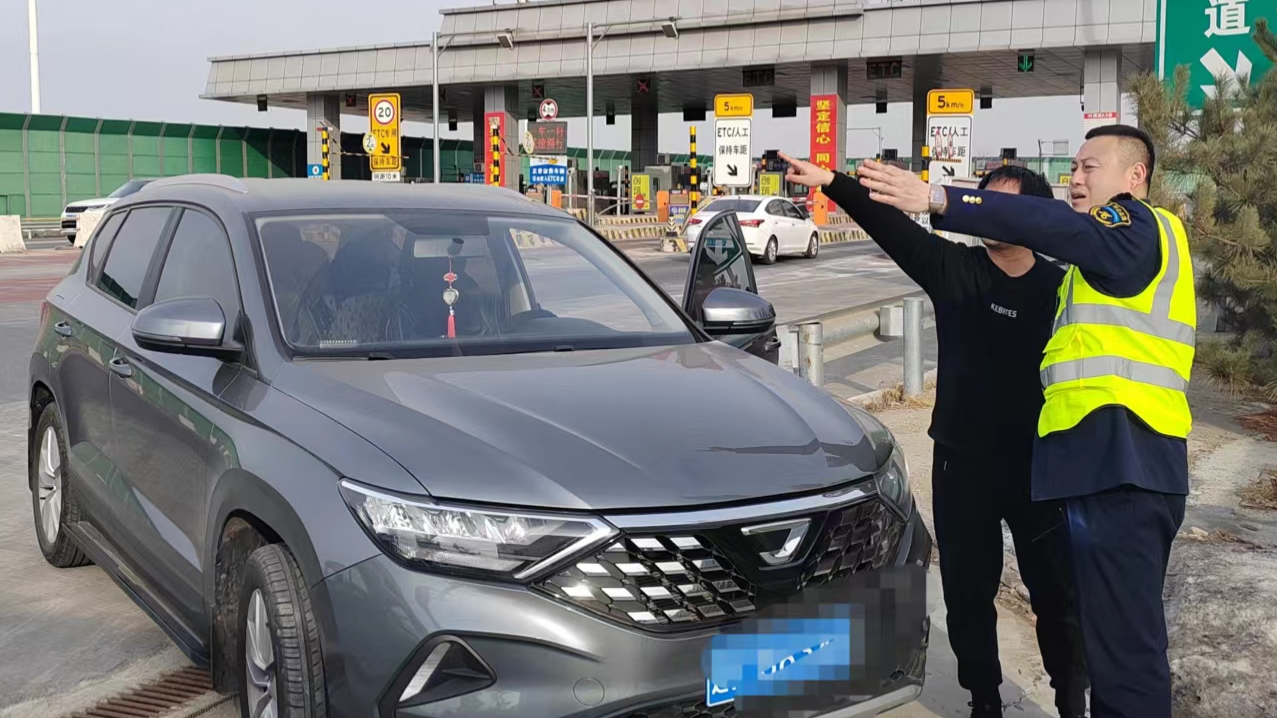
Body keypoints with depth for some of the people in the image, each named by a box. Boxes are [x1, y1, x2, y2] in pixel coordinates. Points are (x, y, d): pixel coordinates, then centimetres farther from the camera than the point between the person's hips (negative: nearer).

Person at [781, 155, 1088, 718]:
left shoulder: (1060, 287, -1)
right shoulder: (953, 268, -2)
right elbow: (890, 226, -16)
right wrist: (832, 183, -30)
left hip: (1039, 466, -1)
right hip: (962, 462, 1)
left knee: (1057, 595, 8)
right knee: (968, 594, 11)